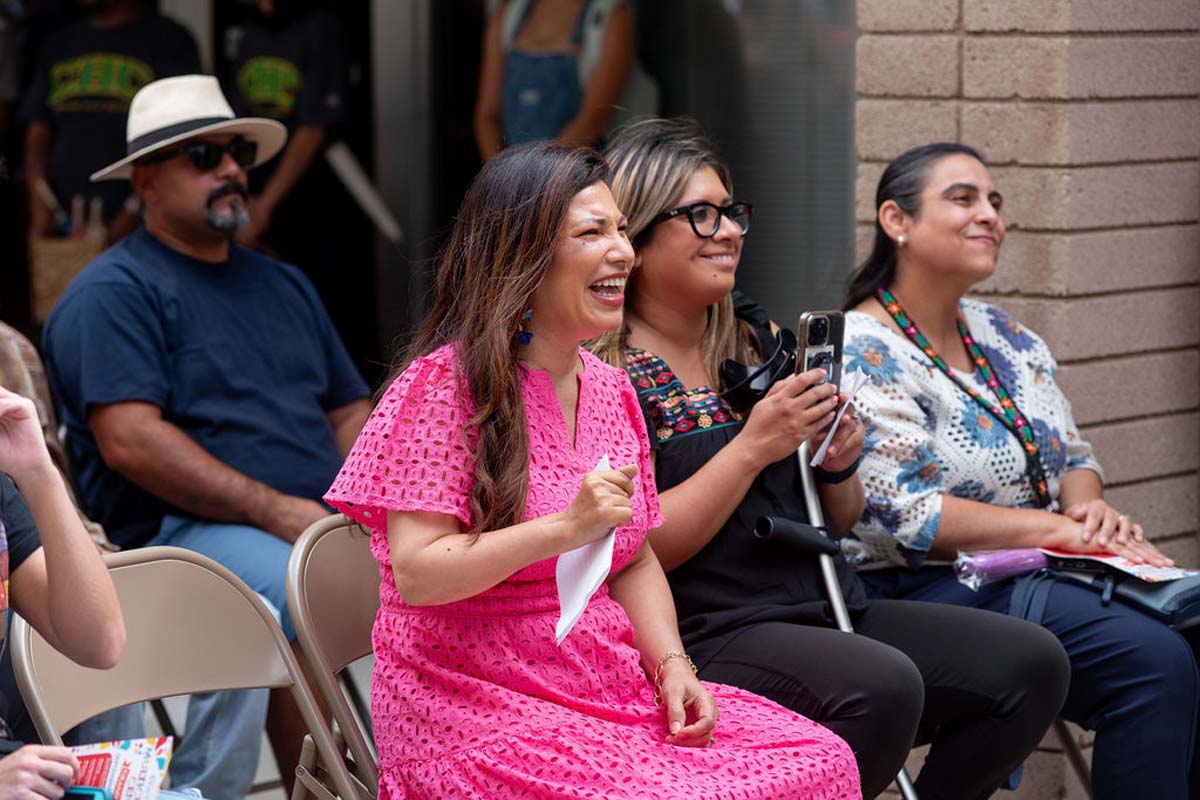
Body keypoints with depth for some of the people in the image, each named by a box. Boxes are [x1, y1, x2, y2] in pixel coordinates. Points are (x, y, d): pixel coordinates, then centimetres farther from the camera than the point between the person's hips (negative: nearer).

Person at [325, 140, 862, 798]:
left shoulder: (608, 389, 14)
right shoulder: (446, 383, -10)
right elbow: (416, 575, -17)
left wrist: (672, 664, 1)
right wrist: (566, 528, -24)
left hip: (612, 684, 7)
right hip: (480, 708, -7)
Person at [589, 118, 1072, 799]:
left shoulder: (760, 340, 16)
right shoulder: (607, 370, -7)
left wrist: (839, 466, -1)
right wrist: (752, 448, -18)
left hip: (830, 609, 8)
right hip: (711, 634, -8)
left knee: (1032, 664, -6)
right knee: (884, 685, -34)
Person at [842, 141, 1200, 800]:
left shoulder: (1002, 336, 16)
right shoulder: (863, 351, -9)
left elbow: (1075, 457, 21)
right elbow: (907, 517, -17)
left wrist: (1092, 507, -4)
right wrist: (1060, 530, -17)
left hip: (1041, 574, 8)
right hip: (930, 592, -8)